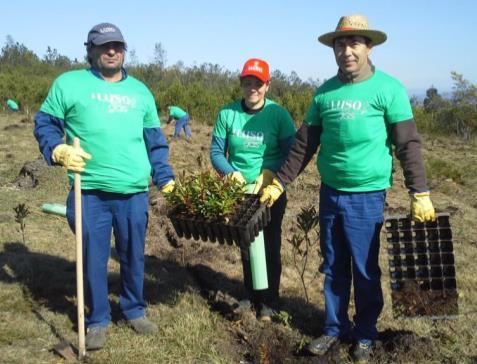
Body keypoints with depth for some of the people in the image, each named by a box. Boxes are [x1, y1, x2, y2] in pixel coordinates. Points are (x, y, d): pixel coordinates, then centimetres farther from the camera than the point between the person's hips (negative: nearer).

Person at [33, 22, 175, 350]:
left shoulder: (140, 91, 16)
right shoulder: (69, 83, 4)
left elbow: (154, 140, 19)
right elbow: (45, 124, 7)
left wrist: (164, 176, 12)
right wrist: (58, 150, -12)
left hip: (135, 192, 3)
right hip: (90, 192, -3)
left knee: (134, 256, 13)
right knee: (94, 258, 6)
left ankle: (134, 310, 33)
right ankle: (98, 320, 24)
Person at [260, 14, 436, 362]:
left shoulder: (388, 89, -8)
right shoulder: (324, 92, 4)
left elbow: (408, 144, -8)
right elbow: (304, 145, 9)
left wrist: (420, 194, -13)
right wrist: (279, 183, 7)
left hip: (367, 197, -4)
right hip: (330, 193, 4)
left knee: (365, 271, 7)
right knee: (333, 267, 14)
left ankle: (365, 335, 25)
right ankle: (335, 328, 29)